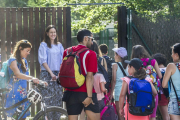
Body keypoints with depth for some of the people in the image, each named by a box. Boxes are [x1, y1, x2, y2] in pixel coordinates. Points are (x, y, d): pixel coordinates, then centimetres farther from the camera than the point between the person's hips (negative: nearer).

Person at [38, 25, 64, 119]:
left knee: (58, 97, 0)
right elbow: (43, 61, -6)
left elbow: (62, 61, 10)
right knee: (48, 98, -10)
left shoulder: (59, 45, 15)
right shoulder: (43, 45, 3)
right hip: (47, 74, -4)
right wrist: (51, 73, -16)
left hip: (58, 74, 4)